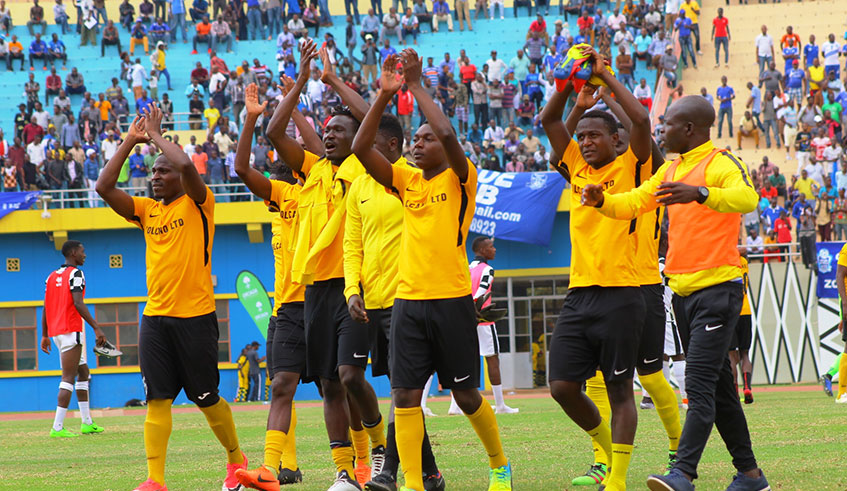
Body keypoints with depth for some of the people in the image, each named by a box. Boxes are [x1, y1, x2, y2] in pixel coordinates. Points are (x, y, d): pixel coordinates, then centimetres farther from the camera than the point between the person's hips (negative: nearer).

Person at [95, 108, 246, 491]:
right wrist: (130, 141, 4)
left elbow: (185, 165, -21)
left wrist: (156, 135, -6)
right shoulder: (147, 210, 13)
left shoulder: (197, 205, -2)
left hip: (195, 316, -5)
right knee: (157, 399, -3)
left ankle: (236, 458, 25)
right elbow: (104, 187, 5)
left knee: (206, 398, 4)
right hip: (155, 316, 5)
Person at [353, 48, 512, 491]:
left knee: (465, 393, 6)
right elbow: (361, 148, 3)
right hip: (408, 300, 4)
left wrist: (416, 85, -13)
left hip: (451, 300, -4)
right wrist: (384, 95, -4)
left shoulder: (460, 179, -2)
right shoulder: (407, 181, 12)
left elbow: (448, 134, -20)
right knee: (405, 395, -4)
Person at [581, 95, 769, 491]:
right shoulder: (672, 170, 18)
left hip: (718, 287, -9)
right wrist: (602, 201, 1)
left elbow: (747, 198, -29)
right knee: (717, 387, 12)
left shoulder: (720, 163, -10)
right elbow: (634, 203, 22)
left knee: (700, 384, -16)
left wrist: (700, 193, -45)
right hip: (682, 290, 9)